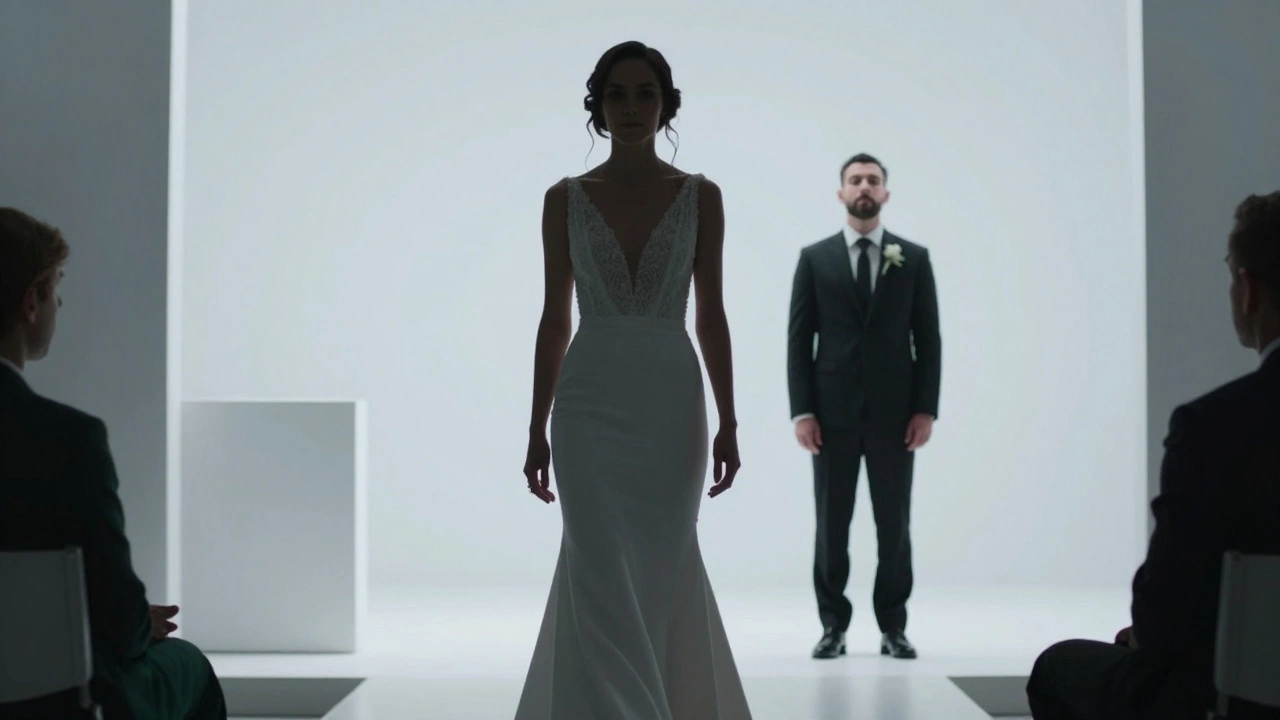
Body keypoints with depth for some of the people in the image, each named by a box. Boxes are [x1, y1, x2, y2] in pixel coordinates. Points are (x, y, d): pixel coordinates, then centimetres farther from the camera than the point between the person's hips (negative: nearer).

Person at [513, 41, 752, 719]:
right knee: (604, 574, -7)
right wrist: (537, 429, 2)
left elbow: (712, 315, 4)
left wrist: (727, 421, -2)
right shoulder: (565, 199, 4)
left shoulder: (701, 196, 4)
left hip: (671, 403, 1)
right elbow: (555, 319, 5)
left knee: (658, 569, 7)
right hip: (590, 403, 0)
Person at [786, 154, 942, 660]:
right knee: (831, 522, 4)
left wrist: (926, 408, -5)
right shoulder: (815, 258, 4)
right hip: (833, 411, 0)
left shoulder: (914, 258, 6)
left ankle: (893, 627, 14)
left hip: (893, 412, 0)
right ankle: (833, 625, 13)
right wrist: (801, 411, -6)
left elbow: (928, 338, 4)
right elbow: (799, 339, 1)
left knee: (894, 523, 4)